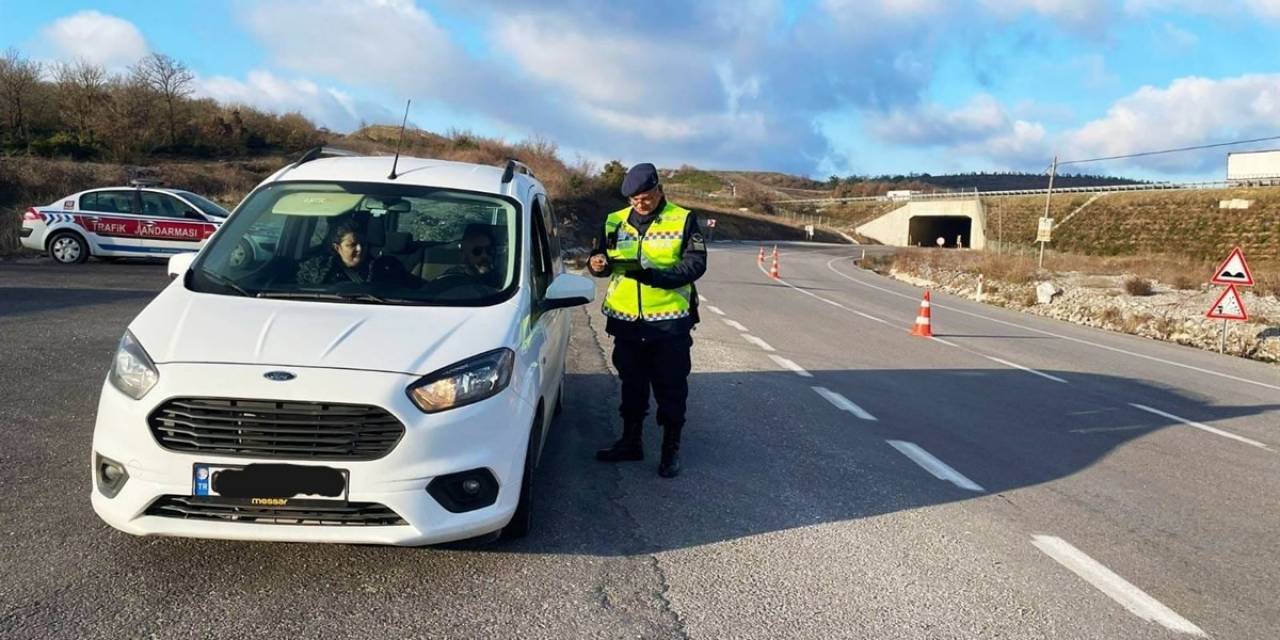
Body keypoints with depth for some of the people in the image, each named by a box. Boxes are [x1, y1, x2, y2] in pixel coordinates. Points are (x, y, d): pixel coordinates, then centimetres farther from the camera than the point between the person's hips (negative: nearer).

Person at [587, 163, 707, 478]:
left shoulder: (683, 220, -3)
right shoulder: (615, 221, 8)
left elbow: (696, 263, -11)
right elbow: (603, 258, 12)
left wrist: (656, 275, -25)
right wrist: (597, 263, -14)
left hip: (670, 320, -3)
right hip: (626, 320, 4)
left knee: (671, 388, 5)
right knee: (632, 385, 16)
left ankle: (671, 449, 18)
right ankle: (630, 442, 30)